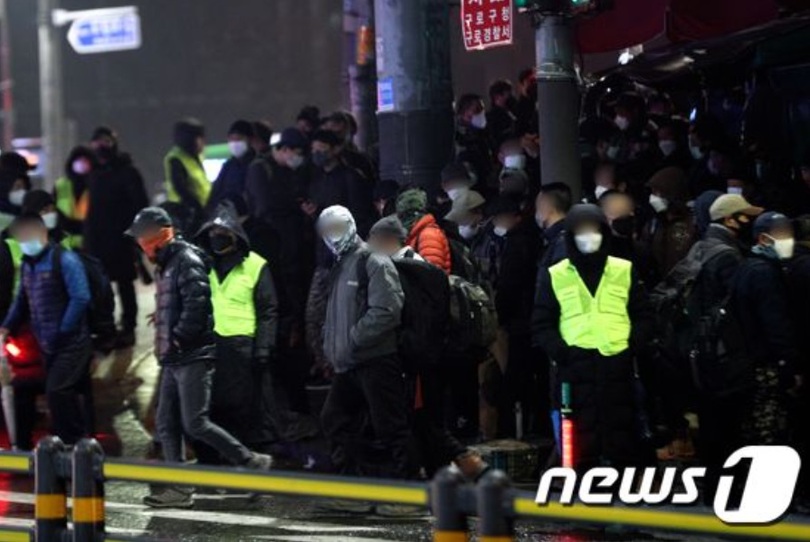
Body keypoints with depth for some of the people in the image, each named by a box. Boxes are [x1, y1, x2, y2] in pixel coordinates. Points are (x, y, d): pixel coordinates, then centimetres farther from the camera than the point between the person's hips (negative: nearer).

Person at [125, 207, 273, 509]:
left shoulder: (186, 261, -11)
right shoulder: (167, 266, 20)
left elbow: (196, 303, -22)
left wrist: (178, 339, -17)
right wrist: (165, 346, 14)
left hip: (193, 357, -10)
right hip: (174, 359, 10)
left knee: (195, 423, -13)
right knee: (167, 424, 6)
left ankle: (252, 462, -4)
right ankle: (178, 489, 8)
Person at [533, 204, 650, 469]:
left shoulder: (624, 271, 13)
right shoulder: (554, 276, 9)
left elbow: (641, 315, 15)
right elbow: (542, 325, 8)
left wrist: (633, 345, -2)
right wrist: (559, 350, -8)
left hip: (618, 366, 1)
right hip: (574, 370, -1)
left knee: (623, 444, 4)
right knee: (580, 447, -3)